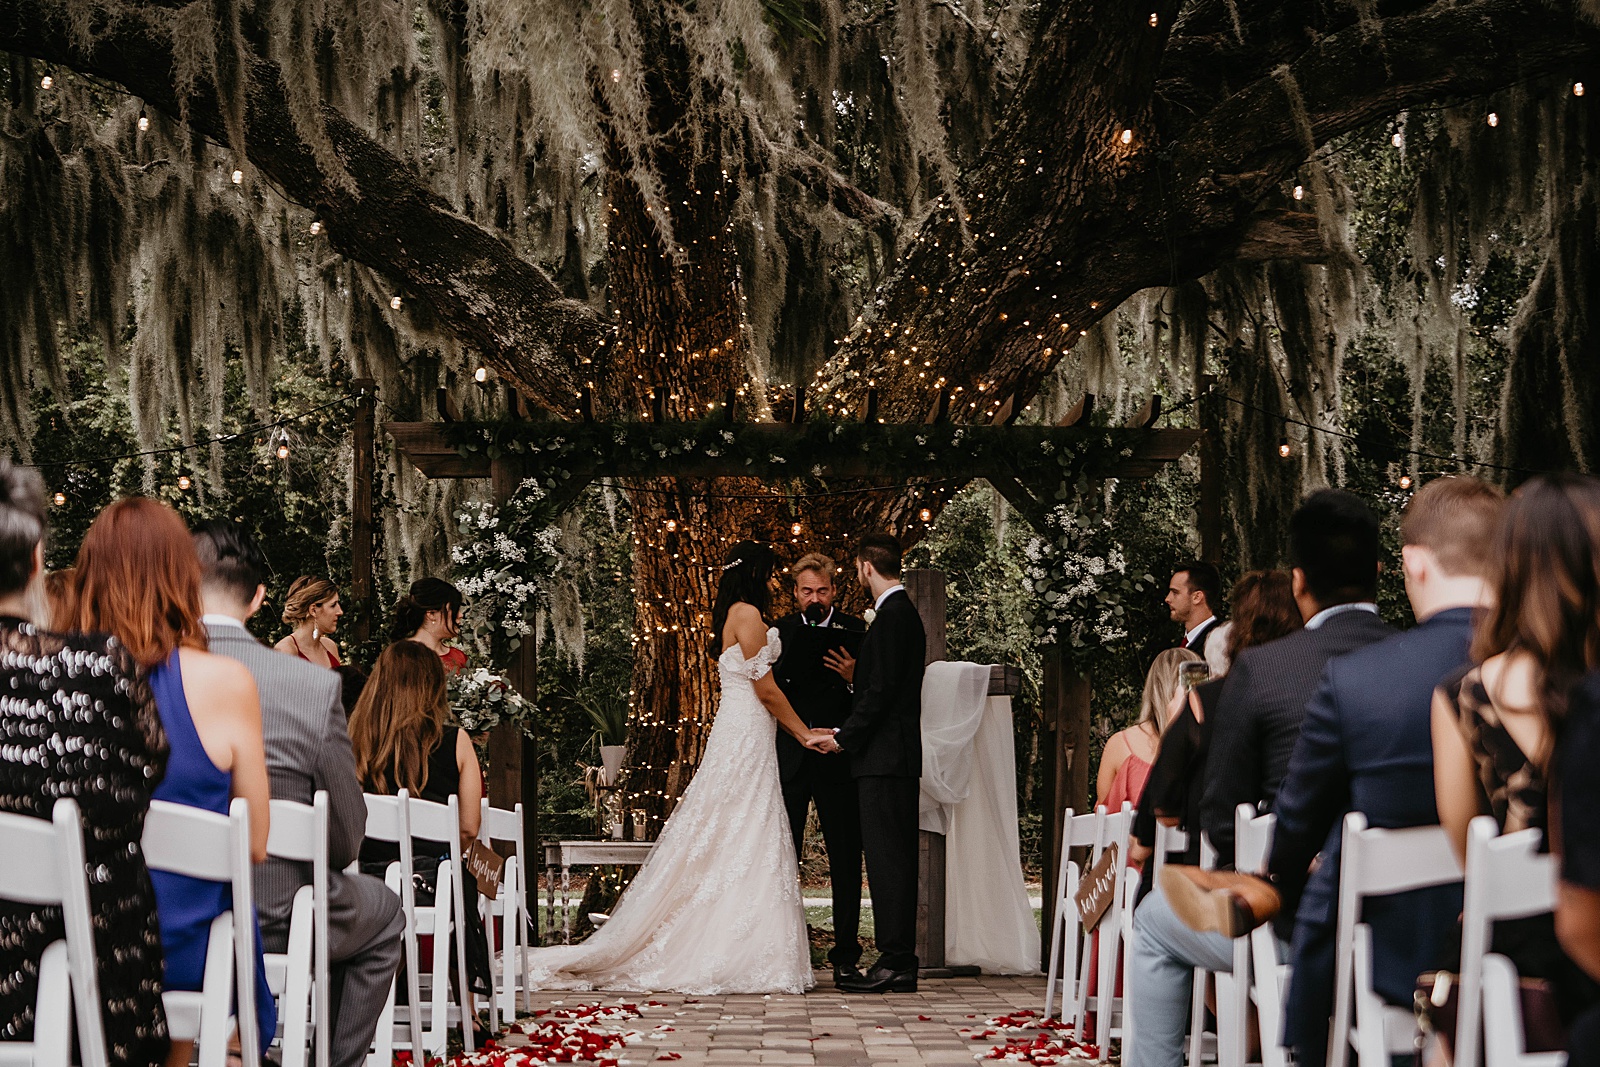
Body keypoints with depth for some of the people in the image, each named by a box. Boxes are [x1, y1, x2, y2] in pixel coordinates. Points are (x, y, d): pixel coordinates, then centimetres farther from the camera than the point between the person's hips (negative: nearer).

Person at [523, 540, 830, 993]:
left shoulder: (731, 616, 17)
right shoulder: (747, 614, -11)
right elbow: (766, 689, -13)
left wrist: (801, 731, 18)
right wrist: (804, 733, -3)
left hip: (735, 734, 9)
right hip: (746, 738, -9)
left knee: (724, 848, 7)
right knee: (745, 847, -8)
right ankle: (733, 958, -8)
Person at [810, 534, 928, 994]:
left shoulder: (891, 617, -13)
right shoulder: (905, 612, 18)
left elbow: (882, 688, -19)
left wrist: (843, 737, -13)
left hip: (885, 756, -10)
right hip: (897, 754, 10)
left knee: (887, 857, -10)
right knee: (895, 858, 10)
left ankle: (895, 963, -11)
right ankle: (899, 961, 12)